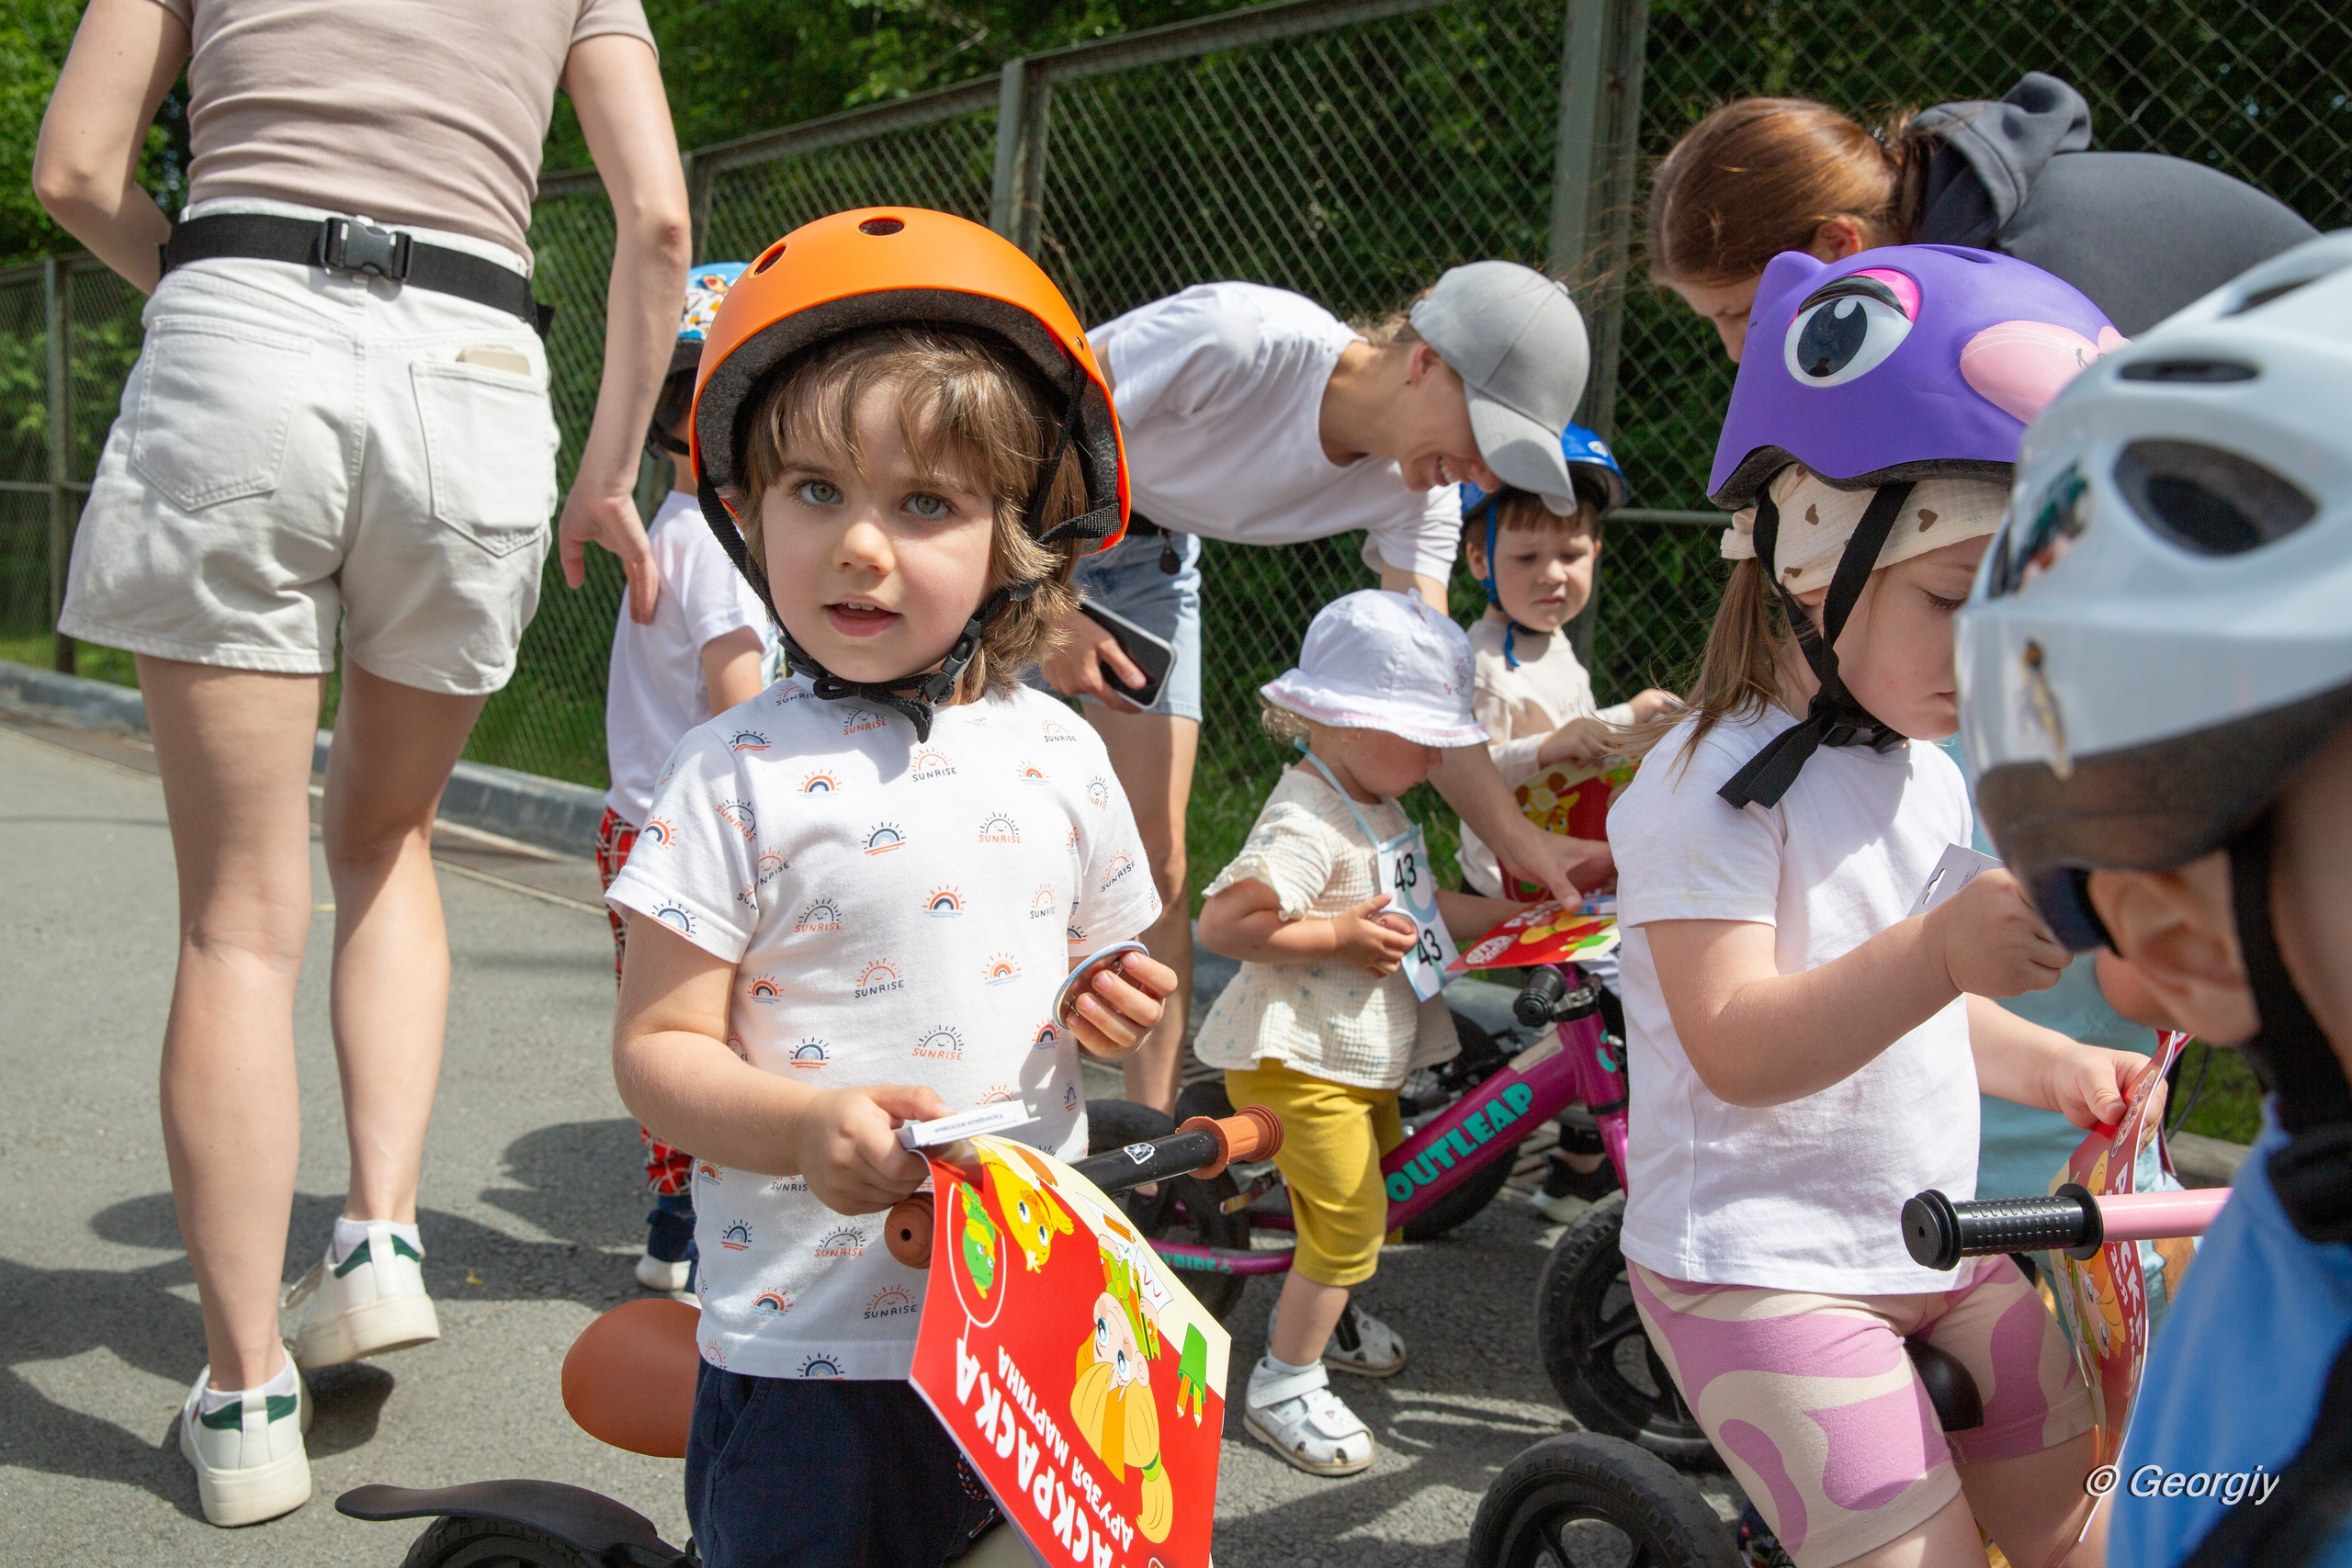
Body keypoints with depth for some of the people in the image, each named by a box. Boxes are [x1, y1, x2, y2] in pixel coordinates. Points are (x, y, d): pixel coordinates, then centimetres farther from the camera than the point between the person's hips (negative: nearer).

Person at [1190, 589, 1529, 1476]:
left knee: (1379, 1194, 22)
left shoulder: (1380, 811, 11)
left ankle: (1324, 1315, 46)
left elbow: (1413, 911, 19)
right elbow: (1222, 923, -33)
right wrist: (1342, 933, -28)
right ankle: (1284, 1382, 7)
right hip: (1296, 1062, -10)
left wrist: (1517, 914, 12)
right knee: (1348, 1216, -8)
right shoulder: (1307, 822, -24)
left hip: (1367, 1059, 10)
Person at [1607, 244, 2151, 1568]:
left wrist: (2053, 1067, 11)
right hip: (1761, 1261, -8)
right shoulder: (1716, 781, -17)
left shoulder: (1931, 774, 11)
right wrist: (1944, 948, -40)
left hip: (1936, 1245, 9)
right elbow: (1736, 1048, -29)